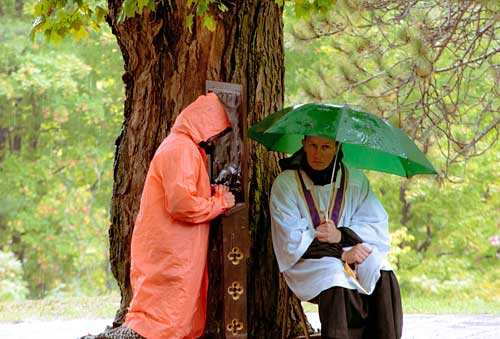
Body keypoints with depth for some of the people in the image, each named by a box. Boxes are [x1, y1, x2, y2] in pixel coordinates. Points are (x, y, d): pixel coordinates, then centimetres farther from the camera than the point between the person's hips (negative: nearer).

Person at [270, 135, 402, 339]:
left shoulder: (356, 180, 6)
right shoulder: (285, 184, -4)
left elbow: (378, 227, 0)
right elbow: (291, 240, -10)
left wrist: (341, 235, -19)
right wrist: (341, 254, -19)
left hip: (352, 250, 3)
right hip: (307, 261, -3)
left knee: (382, 274, -28)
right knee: (335, 277, -36)